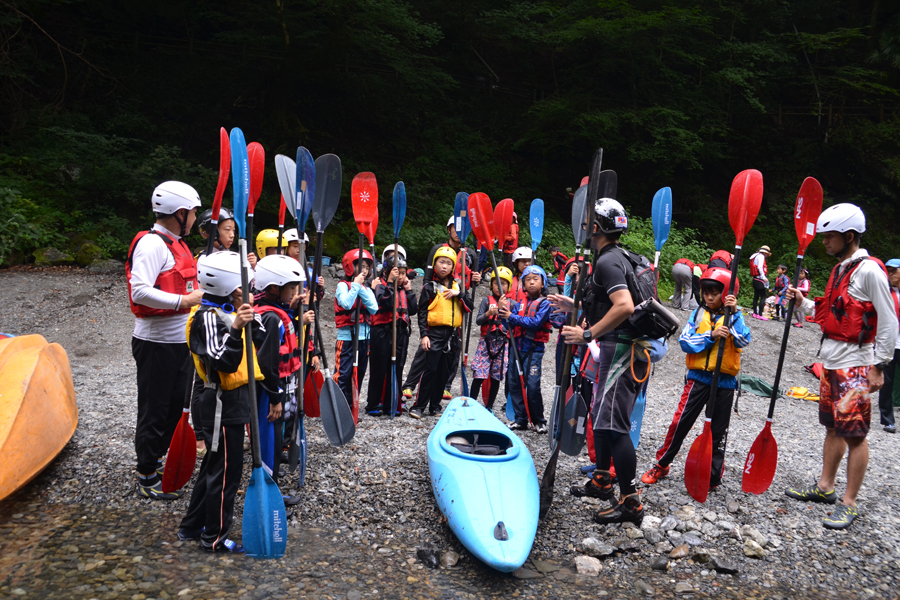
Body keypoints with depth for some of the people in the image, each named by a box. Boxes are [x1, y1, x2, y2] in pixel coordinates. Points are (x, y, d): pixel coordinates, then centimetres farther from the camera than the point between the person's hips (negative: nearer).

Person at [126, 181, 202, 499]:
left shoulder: (176, 244, 15)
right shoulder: (152, 244, -17)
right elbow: (140, 291, -26)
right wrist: (183, 301, -27)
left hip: (181, 341, 10)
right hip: (157, 344, -10)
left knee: (177, 404, 18)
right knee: (155, 410, 1)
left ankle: (160, 459, 34)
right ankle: (146, 476, 15)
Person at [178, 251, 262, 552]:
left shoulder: (229, 312, 13)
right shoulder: (208, 317, -17)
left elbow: (261, 342, 11)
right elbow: (223, 362, -26)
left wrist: (251, 317, 0)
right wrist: (235, 329, -36)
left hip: (233, 399, 10)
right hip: (223, 402, -10)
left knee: (214, 465, 19)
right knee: (227, 469, 0)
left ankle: (192, 526, 33)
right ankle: (215, 536, 14)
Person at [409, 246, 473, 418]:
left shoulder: (457, 286, 13)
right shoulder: (430, 287, 1)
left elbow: (469, 307, 8)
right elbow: (422, 312, -2)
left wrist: (459, 294, -7)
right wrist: (424, 334, -10)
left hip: (453, 335, 4)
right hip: (435, 333, -4)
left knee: (444, 371, 8)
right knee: (430, 369, -9)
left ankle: (435, 406, 17)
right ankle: (419, 406, -3)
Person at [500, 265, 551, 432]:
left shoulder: (544, 303, -3)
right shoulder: (520, 303, 12)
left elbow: (535, 322, -17)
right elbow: (510, 323, 5)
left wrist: (512, 317, -18)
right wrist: (504, 309, -13)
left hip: (534, 349, -6)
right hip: (518, 347, 6)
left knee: (532, 385, -9)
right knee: (513, 382, 6)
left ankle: (539, 421, 7)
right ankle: (521, 419, 17)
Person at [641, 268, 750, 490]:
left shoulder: (735, 317, 1)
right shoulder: (699, 314, 4)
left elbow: (743, 341, -16)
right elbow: (685, 342, -5)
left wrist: (734, 313, -20)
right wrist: (710, 336, -17)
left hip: (724, 381, 0)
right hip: (698, 377, 1)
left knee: (718, 430, 10)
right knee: (680, 422, 1)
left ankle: (713, 477, 24)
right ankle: (661, 465, 16)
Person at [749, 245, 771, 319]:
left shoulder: (755, 256, 20)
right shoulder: (761, 256, -7)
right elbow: (760, 267, -18)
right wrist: (764, 277, -20)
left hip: (755, 279, 10)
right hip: (760, 279, -10)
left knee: (756, 296, 13)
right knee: (763, 297, -10)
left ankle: (755, 313, 17)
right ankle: (760, 315, -16)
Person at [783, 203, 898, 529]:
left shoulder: (869, 270, -13)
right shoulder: (840, 269, 14)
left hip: (855, 365, -9)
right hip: (831, 362, 9)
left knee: (854, 434, -2)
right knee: (833, 428, 16)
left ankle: (849, 503, 6)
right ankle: (825, 487, 27)